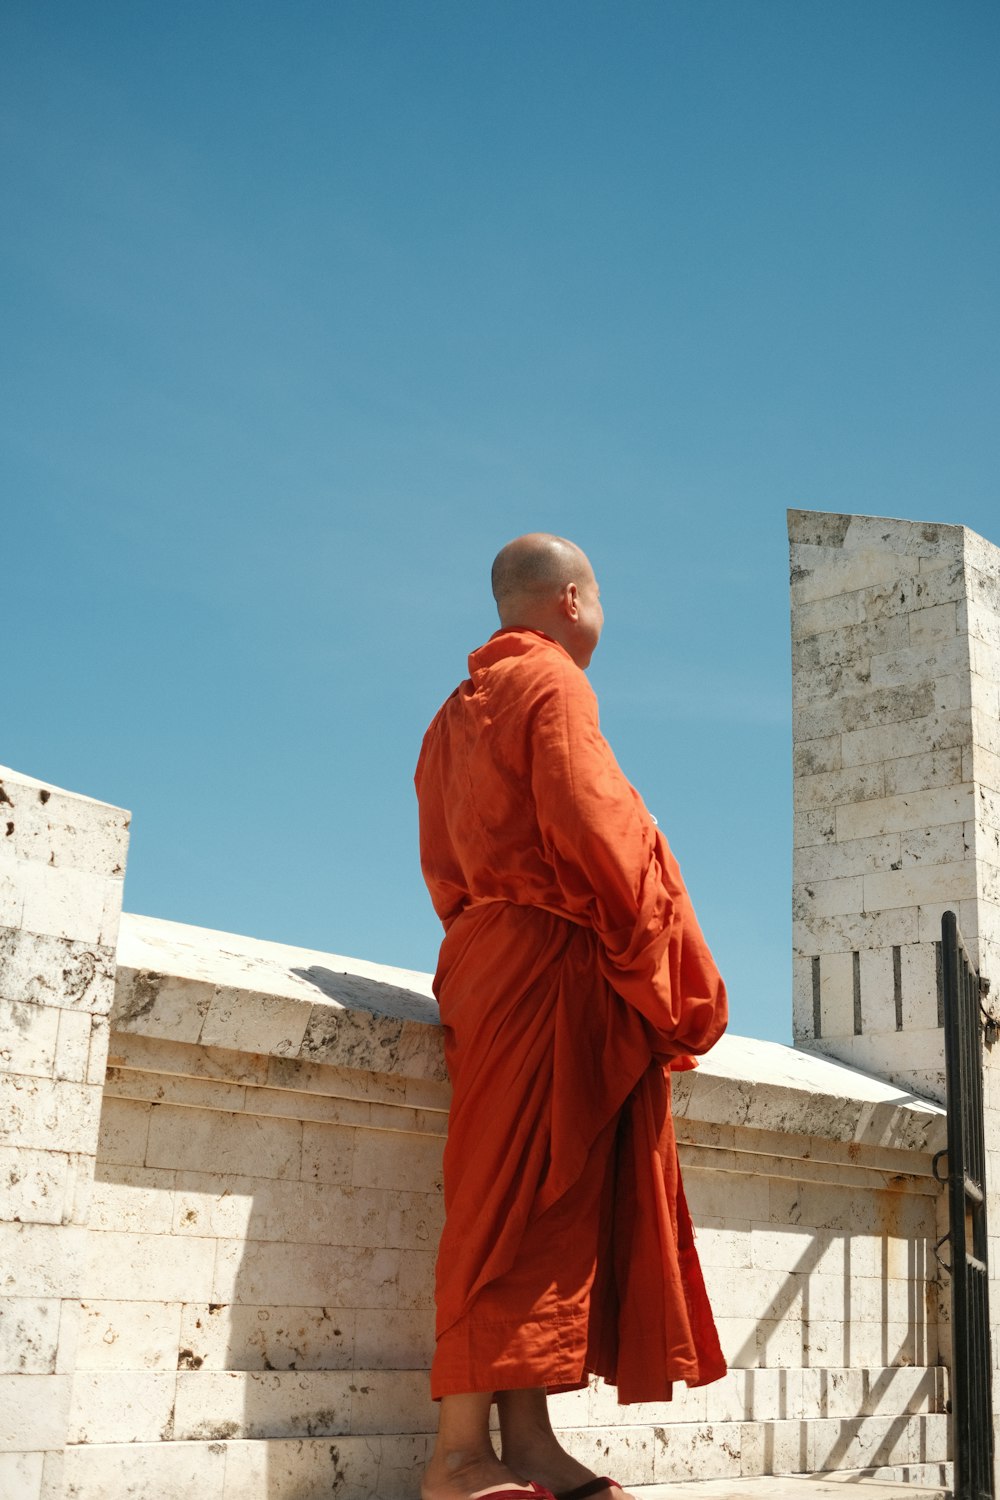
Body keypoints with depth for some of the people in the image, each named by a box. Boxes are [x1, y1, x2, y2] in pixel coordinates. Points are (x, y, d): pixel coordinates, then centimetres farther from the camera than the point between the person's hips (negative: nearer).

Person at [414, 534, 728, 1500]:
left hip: (485, 958, 9)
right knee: (519, 1194, -11)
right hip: (549, 960, -9)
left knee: (542, 1200, 5)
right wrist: (656, 966, -9)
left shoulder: (459, 711, 23)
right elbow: (586, 823, -16)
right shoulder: (553, 683, -4)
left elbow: (441, 859, 21)